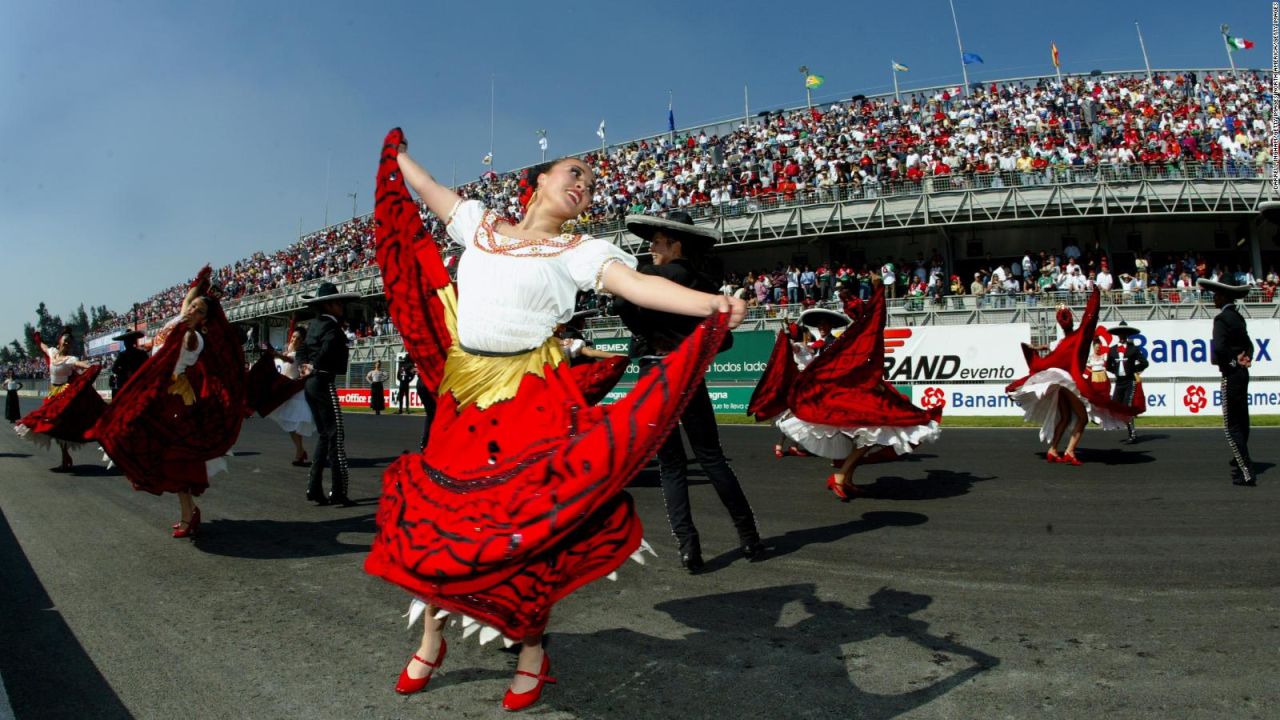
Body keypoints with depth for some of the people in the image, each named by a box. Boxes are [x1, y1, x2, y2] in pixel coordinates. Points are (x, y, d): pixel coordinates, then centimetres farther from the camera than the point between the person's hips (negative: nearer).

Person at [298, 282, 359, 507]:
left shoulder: (315, 324, 14)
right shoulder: (331, 326, -14)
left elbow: (302, 349, 17)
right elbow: (327, 350, -28)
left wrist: (308, 367, 3)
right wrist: (315, 368, -12)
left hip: (311, 384, 9)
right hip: (324, 382, -9)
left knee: (323, 435, 14)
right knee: (335, 436, -6)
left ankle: (315, 488, 12)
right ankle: (338, 492, -6)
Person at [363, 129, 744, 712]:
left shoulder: (578, 251, -1)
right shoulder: (479, 224, 11)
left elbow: (636, 284, -16)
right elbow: (424, 186, 26)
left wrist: (711, 304, -30)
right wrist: (397, 152, 41)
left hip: (530, 401, -4)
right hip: (463, 396, 4)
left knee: (524, 523, -5)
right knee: (434, 510, 8)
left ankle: (531, 652, 17)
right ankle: (432, 637, 30)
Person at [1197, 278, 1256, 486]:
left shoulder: (1222, 319, -16)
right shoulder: (1238, 317, 13)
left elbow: (1219, 348, -26)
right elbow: (1248, 344, 19)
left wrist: (1232, 361, -10)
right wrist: (1246, 358, 1)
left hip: (1231, 374, -9)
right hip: (1242, 373, 9)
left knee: (1232, 426, -7)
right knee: (1241, 421, 20)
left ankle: (1246, 474, -9)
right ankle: (1241, 461, 36)